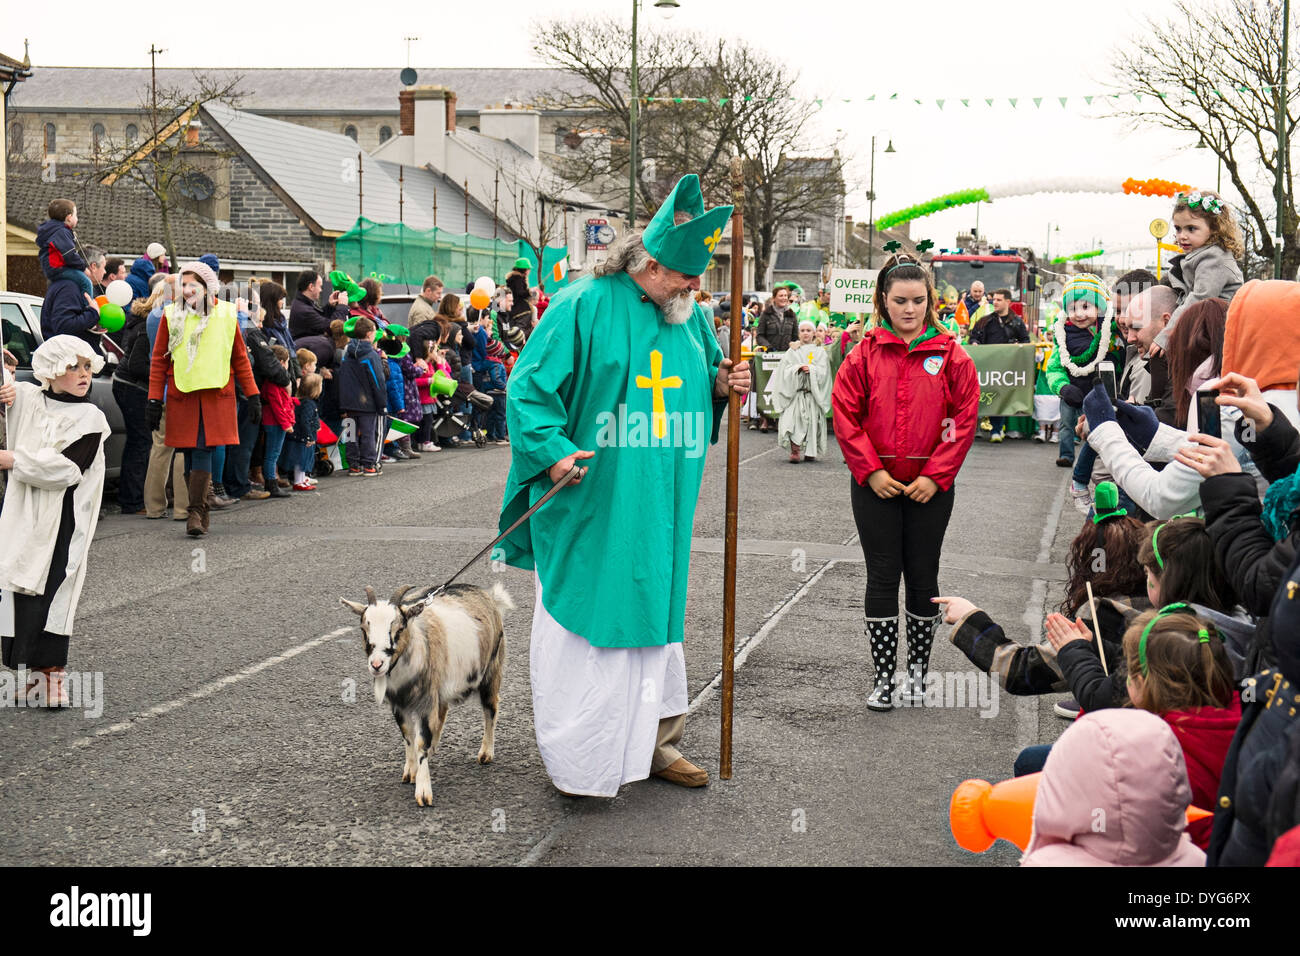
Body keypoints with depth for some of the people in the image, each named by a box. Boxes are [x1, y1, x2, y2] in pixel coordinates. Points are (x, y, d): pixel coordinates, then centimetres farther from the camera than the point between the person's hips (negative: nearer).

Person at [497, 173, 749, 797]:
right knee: (582, 624, 0)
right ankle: (578, 760, 11)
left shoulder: (693, 318, 10)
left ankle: (654, 741, 27)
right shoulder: (585, 305, -9)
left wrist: (723, 387, -2)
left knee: (657, 616, 13)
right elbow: (530, 387, -9)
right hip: (588, 508, -6)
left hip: (659, 510, 6)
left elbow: (700, 393, 21)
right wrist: (553, 449, -21)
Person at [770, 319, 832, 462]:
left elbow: (823, 371, 2)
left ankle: (811, 451, 6)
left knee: (812, 421, -5)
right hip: (795, 392, -1)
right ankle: (795, 450, -18)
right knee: (794, 417, -18)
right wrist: (797, 368, -14)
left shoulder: (820, 351, 14)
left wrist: (811, 369, -15)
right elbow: (785, 370, 3)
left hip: (813, 393, 1)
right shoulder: (792, 351, 14)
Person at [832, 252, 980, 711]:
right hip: (876, 485, 0)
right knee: (882, 577, 4)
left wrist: (936, 475, -9)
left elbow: (965, 419, -3)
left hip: (930, 487, 0)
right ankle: (883, 677, 11)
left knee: (923, 577, 8)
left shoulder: (951, 355, -2)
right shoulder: (865, 354, 0)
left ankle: (918, 669, 24)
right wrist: (871, 470, -9)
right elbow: (845, 415, -1)